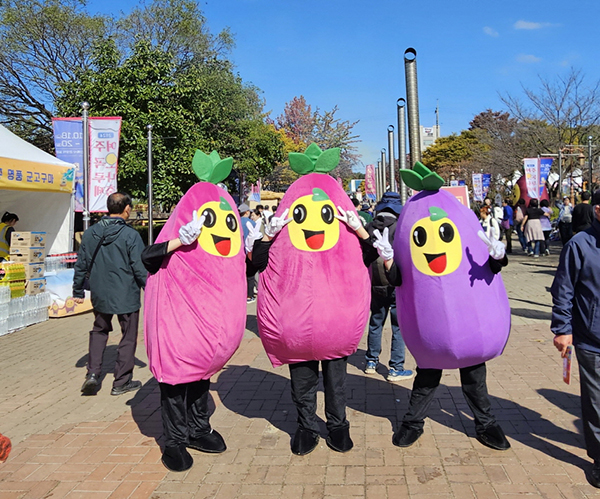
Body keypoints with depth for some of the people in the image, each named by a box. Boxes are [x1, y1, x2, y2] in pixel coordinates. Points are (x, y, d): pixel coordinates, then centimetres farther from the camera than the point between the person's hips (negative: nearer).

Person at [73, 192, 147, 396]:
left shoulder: (90, 233, 1)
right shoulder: (130, 235, -15)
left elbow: (81, 264, 8)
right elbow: (140, 268, -14)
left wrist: (78, 291, 18)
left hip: (100, 295, 5)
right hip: (126, 296, -5)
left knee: (99, 331, 24)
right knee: (128, 337, 9)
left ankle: (92, 374, 12)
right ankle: (121, 382, 16)